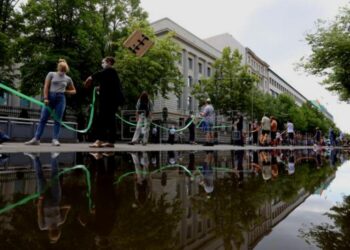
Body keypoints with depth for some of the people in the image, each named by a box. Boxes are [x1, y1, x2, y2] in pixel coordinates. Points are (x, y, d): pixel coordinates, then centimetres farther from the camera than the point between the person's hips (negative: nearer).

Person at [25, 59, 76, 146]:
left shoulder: (68, 79, 11)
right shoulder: (51, 74, 6)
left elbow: (74, 91, 19)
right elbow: (46, 87, 0)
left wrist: (65, 91, 2)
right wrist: (45, 98, -10)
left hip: (60, 99, 1)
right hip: (50, 97, -1)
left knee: (57, 120, -1)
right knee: (43, 118, -1)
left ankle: (55, 139, 2)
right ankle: (36, 139, 2)